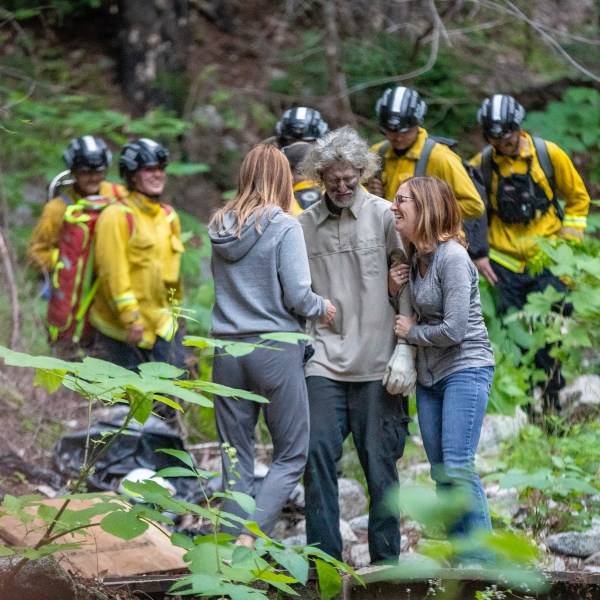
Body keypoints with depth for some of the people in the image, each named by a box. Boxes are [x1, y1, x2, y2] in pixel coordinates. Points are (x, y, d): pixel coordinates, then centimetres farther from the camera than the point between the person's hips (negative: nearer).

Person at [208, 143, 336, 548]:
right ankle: (250, 538, -11)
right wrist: (323, 309, 7)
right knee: (291, 455, 4)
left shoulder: (220, 227, 7)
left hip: (228, 348, 5)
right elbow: (297, 296, -11)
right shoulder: (284, 227, -9)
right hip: (275, 348, -5)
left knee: (236, 456, 11)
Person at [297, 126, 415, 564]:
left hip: (378, 365, -2)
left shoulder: (384, 216, 2)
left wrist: (406, 349, -6)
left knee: (380, 462, 3)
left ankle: (386, 558, 14)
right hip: (324, 363, 2)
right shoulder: (305, 225, 9)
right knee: (318, 454, -6)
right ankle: (324, 557, 2)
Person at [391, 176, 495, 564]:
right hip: (429, 374, 9)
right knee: (440, 472, 8)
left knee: (458, 467, -13)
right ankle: (459, 555, 15)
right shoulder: (416, 259, 9)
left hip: (466, 369, -9)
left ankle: (482, 560, -6)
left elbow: (453, 329, -21)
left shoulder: (452, 257, -17)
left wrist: (412, 332, -6)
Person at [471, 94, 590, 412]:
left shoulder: (549, 154, -4)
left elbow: (578, 197, 8)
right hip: (503, 263, 1)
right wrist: (477, 253, 2)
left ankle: (552, 397, 8)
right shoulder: (482, 163, -1)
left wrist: (567, 239, 0)